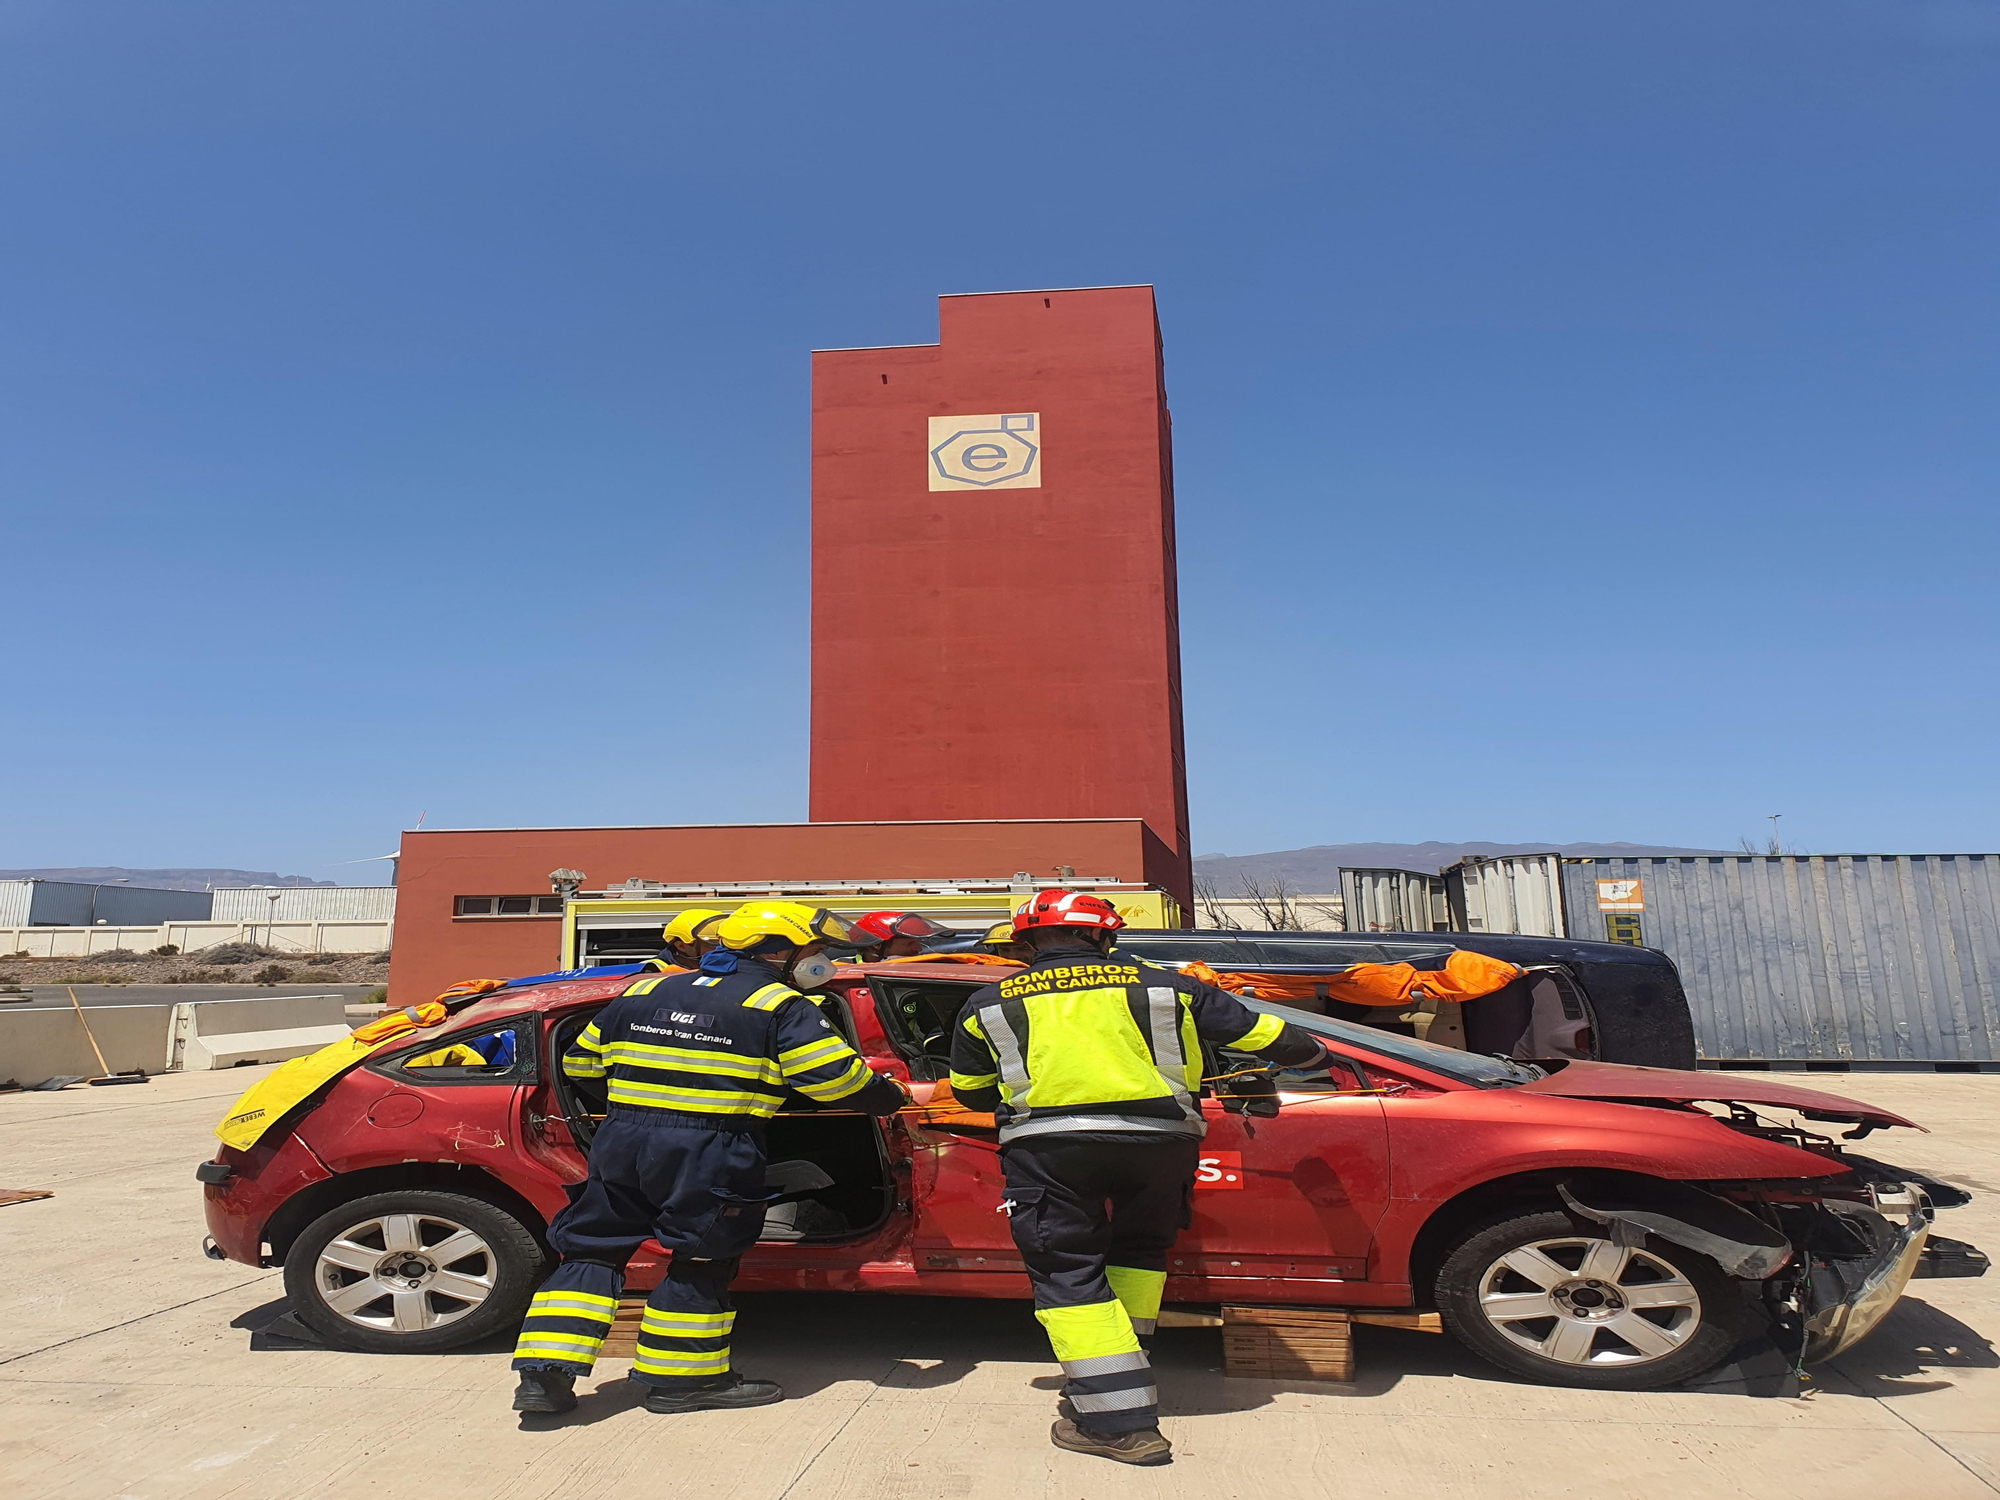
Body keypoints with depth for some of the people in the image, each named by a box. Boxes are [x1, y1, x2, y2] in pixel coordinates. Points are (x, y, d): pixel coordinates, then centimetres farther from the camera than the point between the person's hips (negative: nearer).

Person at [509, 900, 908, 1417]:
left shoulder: (643, 993, 14)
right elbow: (838, 1078, -9)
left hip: (620, 1141, 5)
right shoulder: (779, 1006, -3)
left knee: (593, 1249, 15)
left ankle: (544, 1373, 13)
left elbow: (579, 1063, 20)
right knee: (701, 1261, 11)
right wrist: (891, 1097, 10)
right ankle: (680, 1378, 17)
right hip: (711, 1155, -5)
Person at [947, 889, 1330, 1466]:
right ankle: (1113, 1379, 26)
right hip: (1159, 1138, 2)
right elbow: (1268, 1035, 15)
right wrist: (1310, 1052, 37)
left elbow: (969, 1092, 26)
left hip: (1047, 1145, -2)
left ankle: (1119, 1422, 1)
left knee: (1068, 1276, 7)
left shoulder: (987, 1004, 16)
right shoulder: (1165, 986, 14)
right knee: (1139, 1251, 25)